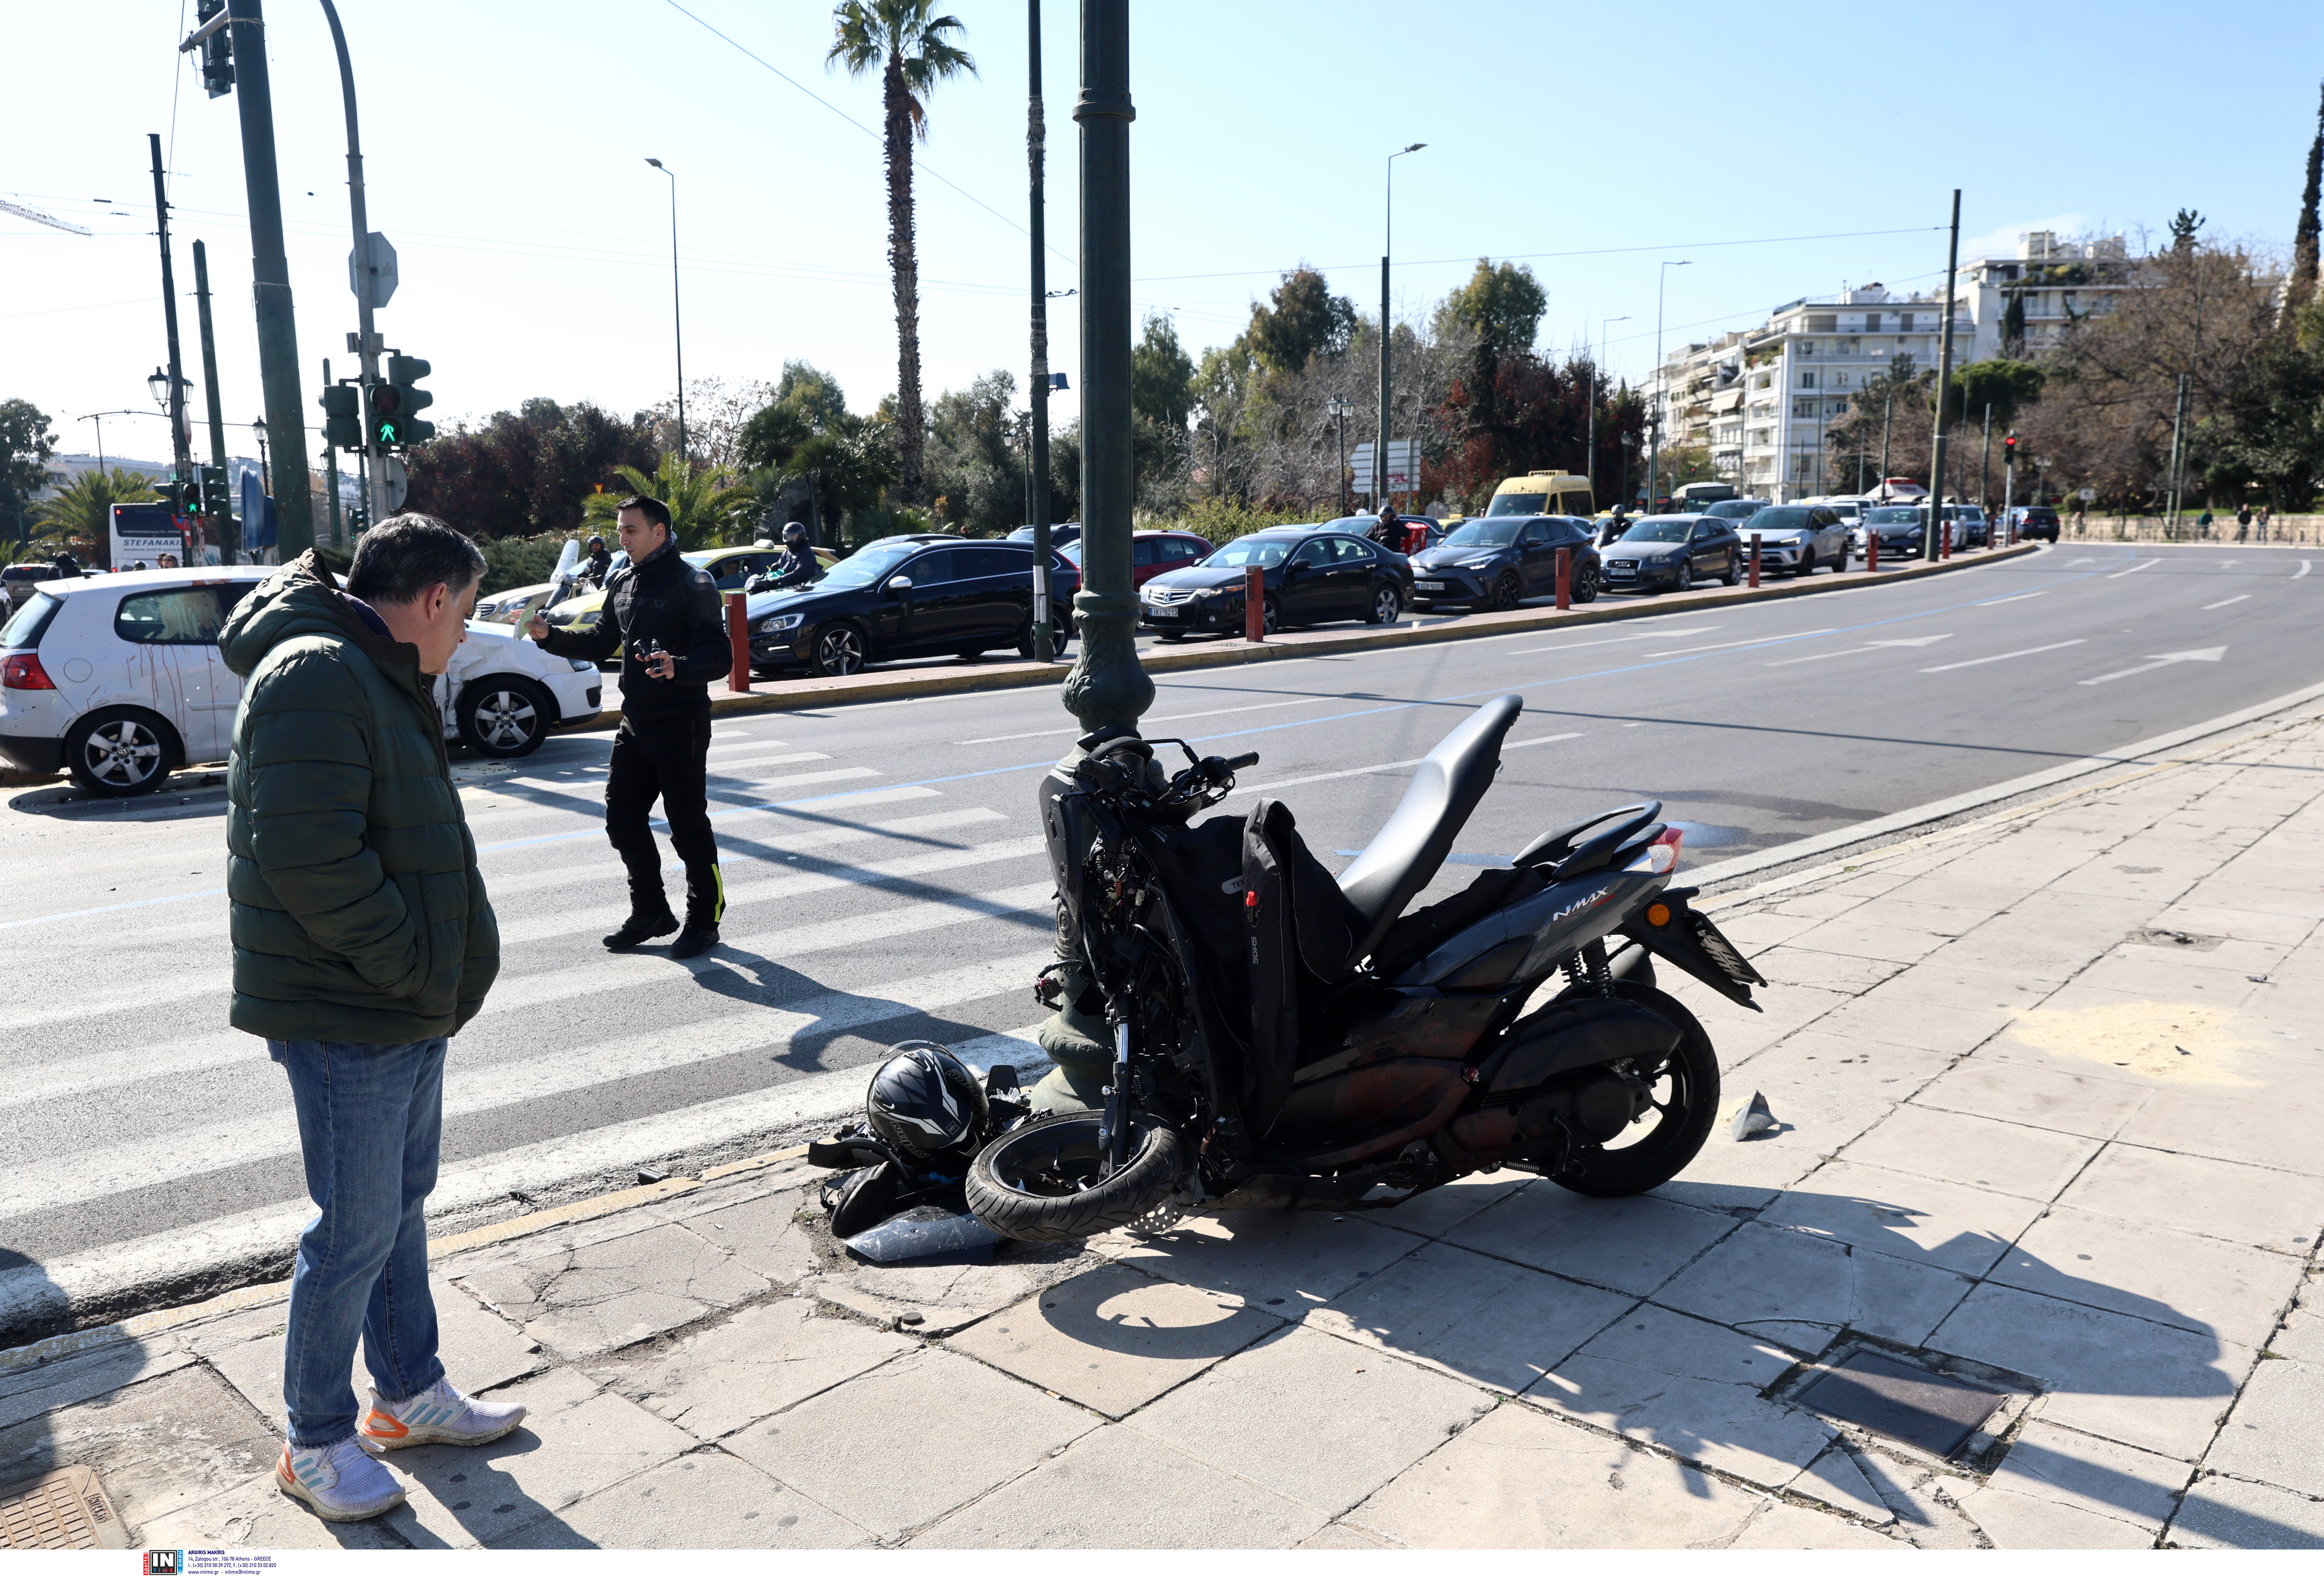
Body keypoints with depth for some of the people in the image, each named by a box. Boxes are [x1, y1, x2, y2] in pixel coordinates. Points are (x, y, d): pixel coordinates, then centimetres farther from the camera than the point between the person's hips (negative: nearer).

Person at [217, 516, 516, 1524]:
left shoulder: (379, 677, 16)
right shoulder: (316, 675, -19)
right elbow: (308, 859, -27)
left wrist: (441, 975, 12)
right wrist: (423, 974, -19)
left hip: (409, 1005, 10)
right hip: (345, 1018, -10)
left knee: (400, 1205, 19)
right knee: (357, 1229, 1)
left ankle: (409, 1395, 34)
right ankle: (316, 1442, 19)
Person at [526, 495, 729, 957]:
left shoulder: (691, 584, -11)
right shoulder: (622, 583, 13)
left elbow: (720, 656, -17)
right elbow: (602, 642, 24)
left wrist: (679, 668, -35)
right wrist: (550, 637, 11)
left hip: (681, 727, -8)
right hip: (635, 726, 8)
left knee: (688, 826, -1)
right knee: (623, 820, 12)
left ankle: (704, 921, 13)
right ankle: (651, 912, 27)